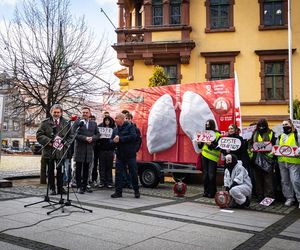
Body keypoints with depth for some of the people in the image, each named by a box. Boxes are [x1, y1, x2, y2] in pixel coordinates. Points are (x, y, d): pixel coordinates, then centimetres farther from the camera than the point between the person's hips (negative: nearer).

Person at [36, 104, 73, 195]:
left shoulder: (66, 123, 6)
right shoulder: (45, 123, 3)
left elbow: (70, 136, 10)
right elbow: (39, 135, 1)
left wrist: (65, 143, -5)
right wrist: (47, 141, -12)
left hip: (61, 151, 1)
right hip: (49, 151, 0)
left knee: (60, 170, 5)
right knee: (50, 170, 7)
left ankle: (60, 188, 14)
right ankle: (52, 188, 16)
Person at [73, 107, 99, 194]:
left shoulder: (94, 123, 14)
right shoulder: (77, 122, 1)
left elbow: (97, 134, 11)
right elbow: (74, 134, -9)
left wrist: (92, 138, -9)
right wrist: (85, 138, -18)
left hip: (89, 148, 4)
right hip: (79, 148, -4)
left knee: (86, 169, 9)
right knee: (79, 169, 1)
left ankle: (84, 186, 17)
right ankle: (79, 187, 7)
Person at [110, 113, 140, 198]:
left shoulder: (130, 126, -4)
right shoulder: (115, 130, 14)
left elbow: (133, 136, -19)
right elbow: (112, 141, 13)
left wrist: (120, 139, -17)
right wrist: (114, 141, -12)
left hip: (130, 154, -5)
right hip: (120, 155, 5)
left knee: (133, 173, 2)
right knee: (118, 173, 1)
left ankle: (136, 191, 15)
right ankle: (118, 192, 8)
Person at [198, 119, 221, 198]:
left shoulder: (217, 134, -5)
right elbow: (201, 146, 21)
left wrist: (211, 145, -24)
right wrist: (199, 143, 0)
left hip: (212, 157, -6)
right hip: (204, 156, 6)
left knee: (211, 175, -7)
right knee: (205, 174, 8)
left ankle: (212, 192, 1)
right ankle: (206, 191, 16)